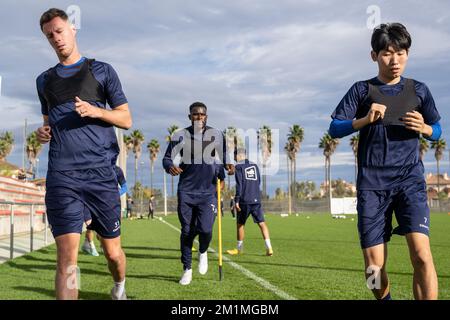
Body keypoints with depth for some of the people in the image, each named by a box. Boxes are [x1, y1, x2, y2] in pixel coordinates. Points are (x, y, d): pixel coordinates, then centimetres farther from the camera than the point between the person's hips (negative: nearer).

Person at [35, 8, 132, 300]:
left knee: (112, 251, 10)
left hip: (100, 172, -1)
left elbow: (126, 119, 7)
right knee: (67, 257, -12)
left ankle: (119, 287, 40)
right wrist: (43, 132, 6)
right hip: (62, 176, 1)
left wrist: (95, 111, -11)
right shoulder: (45, 80, 19)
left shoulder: (101, 71, 9)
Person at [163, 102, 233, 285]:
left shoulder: (216, 135, 2)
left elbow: (223, 157, 12)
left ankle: (202, 252, 23)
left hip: (208, 192, 0)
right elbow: (167, 158, 3)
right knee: (187, 232, 4)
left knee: (205, 230, -12)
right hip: (186, 192, 0)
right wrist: (170, 167, -20)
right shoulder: (180, 136, -1)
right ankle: (187, 269, 20)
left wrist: (227, 167, -10)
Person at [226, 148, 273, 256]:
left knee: (240, 224, 12)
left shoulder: (239, 166, -2)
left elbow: (239, 184, -10)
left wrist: (237, 200, -9)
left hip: (245, 201, -4)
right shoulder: (254, 166, 14)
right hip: (256, 200, 4)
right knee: (262, 223, -1)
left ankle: (240, 248, 21)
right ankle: (269, 248, -12)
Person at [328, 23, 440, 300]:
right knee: (374, 268, 0)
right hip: (372, 183, 0)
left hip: (409, 178, 0)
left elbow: (437, 132, 17)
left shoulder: (419, 90, 10)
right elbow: (335, 130, 2)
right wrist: (365, 119, -15)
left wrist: (424, 128, -6)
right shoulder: (362, 90, 6)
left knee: (421, 254, -21)